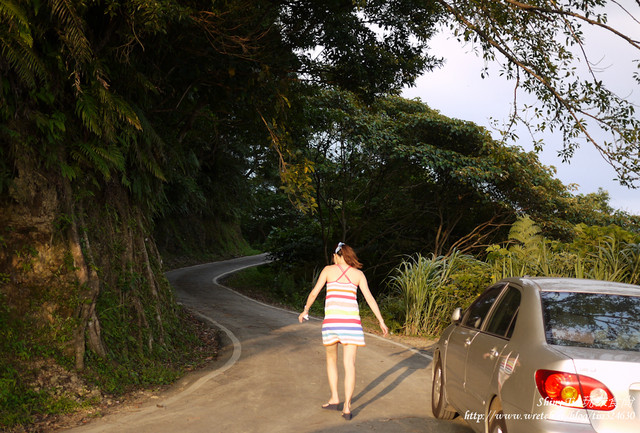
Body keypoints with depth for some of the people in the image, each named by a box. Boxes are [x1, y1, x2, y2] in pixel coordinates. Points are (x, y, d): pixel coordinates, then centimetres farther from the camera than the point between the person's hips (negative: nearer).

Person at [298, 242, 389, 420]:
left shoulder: (328, 270, 7)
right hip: (351, 319, 1)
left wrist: (305, 310, 22)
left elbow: (314, 293, 7)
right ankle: (347, 406, -9)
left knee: (331, 359, 20)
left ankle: (334, 398, 16)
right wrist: (381, 321, 7)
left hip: (331, 319, -1)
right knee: (349, 364, -1)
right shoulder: (358, 274, 10)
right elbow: (369, 298, 5)